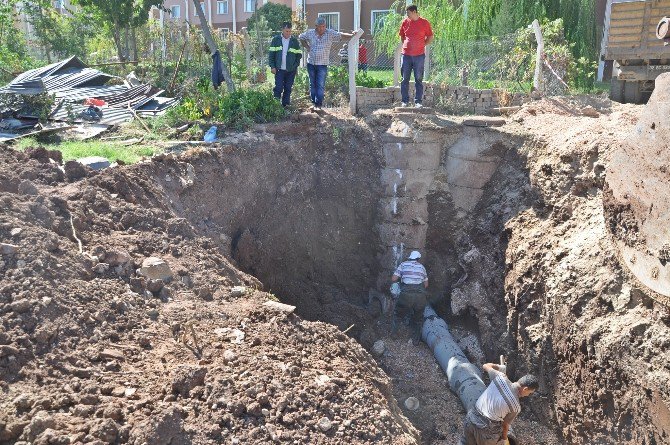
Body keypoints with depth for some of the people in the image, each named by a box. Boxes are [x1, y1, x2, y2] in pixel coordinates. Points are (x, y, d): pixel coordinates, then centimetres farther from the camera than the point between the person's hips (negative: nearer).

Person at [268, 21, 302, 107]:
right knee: (278, 88, -6)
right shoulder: (276, 40, 2)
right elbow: (271, 54, 2)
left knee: (288, 89, 7)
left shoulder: (294, 41, 5)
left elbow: (299, 55, 10)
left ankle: (286, 104, 16)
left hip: (291, 70, 2)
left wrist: (296, 66, 3)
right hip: (279, 69, -2)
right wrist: (272, 66, -5)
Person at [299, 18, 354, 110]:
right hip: (311, 63, 3)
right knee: (312, 84, 10)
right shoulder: (310, 33, 3)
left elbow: (341, 35, -9)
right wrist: (307, 47, 7)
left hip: (322, 64, -3)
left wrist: (351, 35, -24)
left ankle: (318, 104, -2)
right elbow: (301, 37, 18)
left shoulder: (330, 33, -3)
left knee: (320, 85, -5)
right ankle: (313, 102, 20)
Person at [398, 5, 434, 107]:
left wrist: (421, 45, 1)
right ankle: (405, 101, 10)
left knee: (418, 79, 1)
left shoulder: (424, 23, -1)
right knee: (405, 79, 3)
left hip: (419, 55, -2)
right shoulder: (405, 22, 6)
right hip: (406, 55, 3)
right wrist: (406, 45, 8)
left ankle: (418, 102, 5)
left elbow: (430, 38, 6)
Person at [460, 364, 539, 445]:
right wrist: (504, 438, 21)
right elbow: (505, 425, 0)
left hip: (471, 417, 4)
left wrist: (499, 367, 29)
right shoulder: (515, 407, -15)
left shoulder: (501, 377, -10)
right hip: (486, 429, -4)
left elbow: (486, 366, 8)